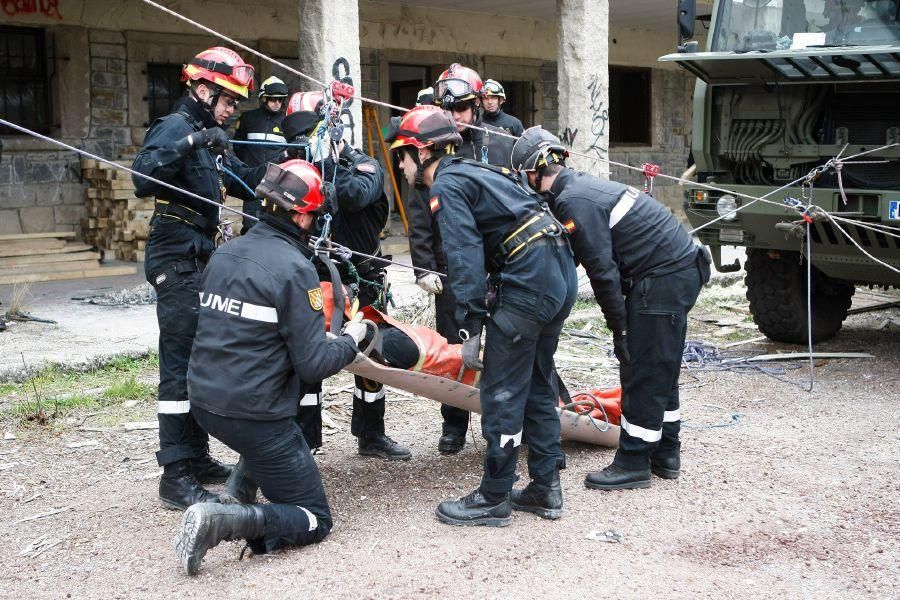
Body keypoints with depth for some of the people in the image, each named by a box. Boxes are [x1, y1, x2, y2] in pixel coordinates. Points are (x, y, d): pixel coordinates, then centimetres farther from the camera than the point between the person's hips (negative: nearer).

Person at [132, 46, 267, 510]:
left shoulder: (208, 138, 19)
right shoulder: (175, 127, -11)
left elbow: (244, 181, 23)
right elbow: (143, 179, -28)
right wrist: (190, 142, -35)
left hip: (201, 260, 10)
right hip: (177, 260, -10)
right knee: (181, 364, -10)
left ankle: (196, 456, 24)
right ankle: (175, 478, -6)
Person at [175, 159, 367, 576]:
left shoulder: (224, 254, 5)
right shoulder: (295, 268, -16)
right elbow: (313, 365, -17)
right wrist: (351, 339, 2)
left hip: (204, 401, 8)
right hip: (254, 414, -8)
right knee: (316, 519, 4)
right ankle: (225, 521, -18)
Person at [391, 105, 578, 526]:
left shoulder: (447, 186, -6)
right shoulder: (471, 172, 23)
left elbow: (466, 256, -17)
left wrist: (470, 329, -18)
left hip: (528, 282, -10)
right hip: (560, 275, 10)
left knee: (502, 393, -2)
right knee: (536, 384, 16)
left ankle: (493, 500, 6)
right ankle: (546, 489, 22)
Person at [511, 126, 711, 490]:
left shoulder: (573, 202, -17)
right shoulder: (582, 187, 14)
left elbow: (602, 270, -20)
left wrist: (619, 326, -12)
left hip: (663, 279, -10)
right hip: (683, 269, 10)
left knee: (642, 373, -3)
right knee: (661, 371, 18)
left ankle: (633, 464, 5)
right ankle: (665, 454, 27)